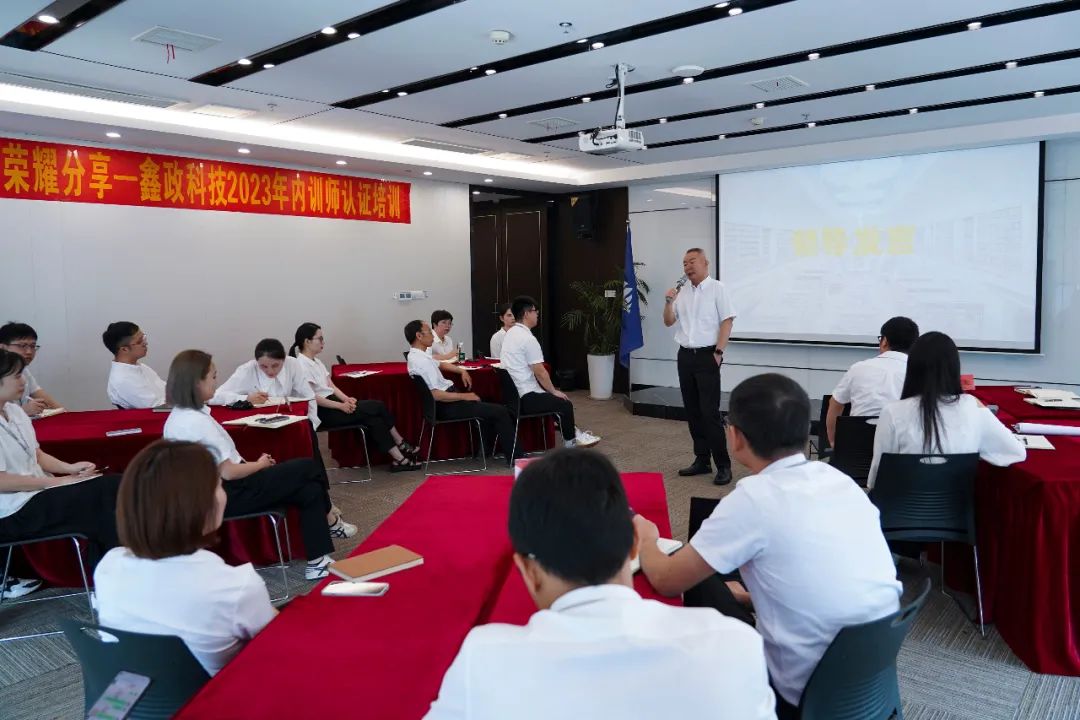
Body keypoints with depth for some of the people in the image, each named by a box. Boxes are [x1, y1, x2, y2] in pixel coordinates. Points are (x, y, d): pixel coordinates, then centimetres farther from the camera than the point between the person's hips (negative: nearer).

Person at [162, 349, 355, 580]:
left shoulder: (180, 415, 8)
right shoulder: (198, 422, -24)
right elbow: (228, 472, -22)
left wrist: (253, 464, 4)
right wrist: (260, 464, -4)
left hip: (217, 490, 10)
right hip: (228, 495, -10)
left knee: (310, 490, 6)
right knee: (308, 468, 1)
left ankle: (318, 562, 11)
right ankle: (329, 519, 25)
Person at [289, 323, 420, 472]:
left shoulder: (316, 361, 16)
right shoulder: (301, 365, -12)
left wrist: (346, 399, -6)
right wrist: (341, 406, -19)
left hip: (332, 402, 8)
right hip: (322, 411, -8)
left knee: (374, 418, -13)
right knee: (377, 407, -15)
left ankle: (399, 458, -11)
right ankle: (401, 446, -3)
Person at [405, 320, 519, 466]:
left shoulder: (417, 355, 9)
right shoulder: (420, 361, -23)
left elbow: (440, 364, 29)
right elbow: (436, 394, -27)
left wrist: (462, 371, 15)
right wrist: (464, 396, -18)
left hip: (448, 397, 11)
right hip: (446, 407, -11)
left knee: (487, 404, 25)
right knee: (499, 411, -11)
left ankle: (488, 449, 29)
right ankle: (515, 457, -2)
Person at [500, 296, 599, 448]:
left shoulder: (511, 333, 10)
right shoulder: (528, 338, -20)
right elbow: (540, 372, -18)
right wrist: (553, 391, -2)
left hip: (513, 393, 10)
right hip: (526, 398, -10)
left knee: (556, 399, 25)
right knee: (565, 404, 5)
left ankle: (570, 432, 37)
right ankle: (570, 440, 25)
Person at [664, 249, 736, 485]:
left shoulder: (717, 288, -4)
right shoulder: (683, 293, 13)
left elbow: (727, 321, -9)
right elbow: (669, 322, 15)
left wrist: (718, 352, -15)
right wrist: (669, 302, -2)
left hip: (707, 356, -6)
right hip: (685, 356, 6)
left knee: (710, 412, -9)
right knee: (692, 411, 9)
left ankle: (723, 465, -1)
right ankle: (702, 460, 18)